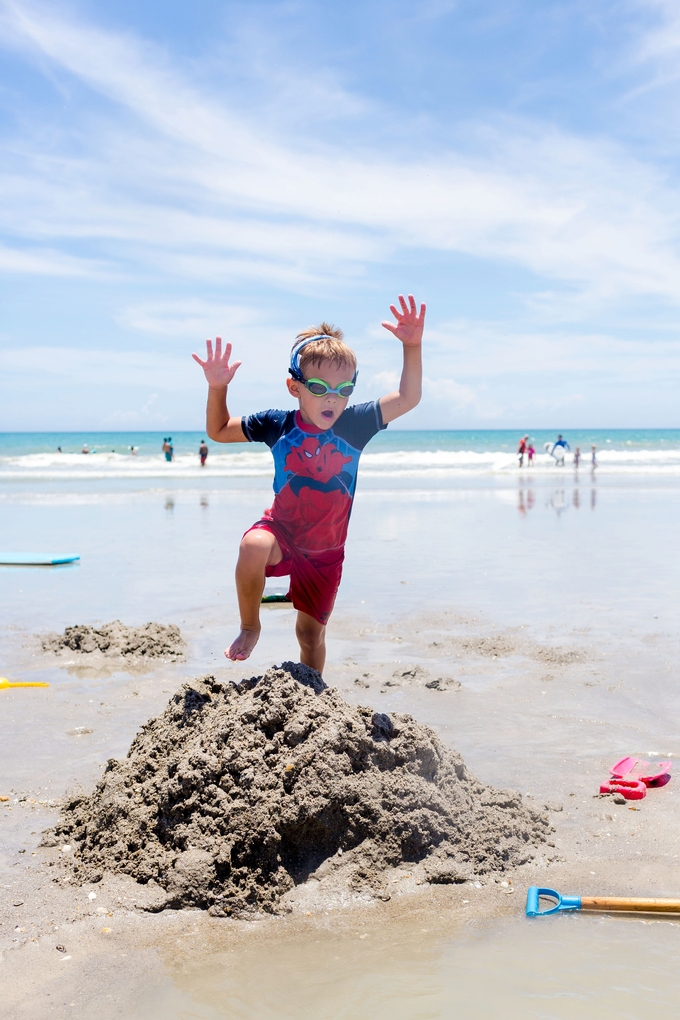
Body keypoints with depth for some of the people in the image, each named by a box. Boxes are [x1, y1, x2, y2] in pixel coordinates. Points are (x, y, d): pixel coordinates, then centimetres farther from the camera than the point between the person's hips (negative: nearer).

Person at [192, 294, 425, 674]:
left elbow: (407, 399, -11)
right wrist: (218, 388, -14)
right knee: (254, 546, -36)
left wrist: (412, 346, -22)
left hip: (325, 552, 1)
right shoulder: (278, 425, -10)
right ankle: (250, 628, -13)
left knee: (311, 633, 9)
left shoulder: (354, 425, -11)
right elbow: (219, 431, 2)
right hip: (281, 531, -1)